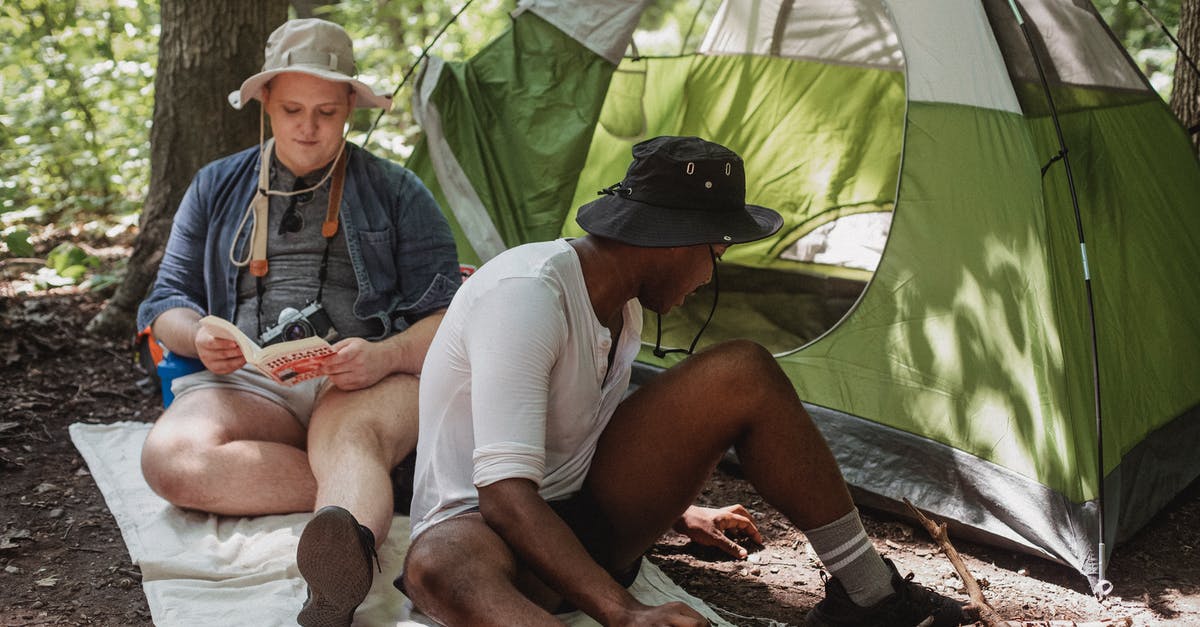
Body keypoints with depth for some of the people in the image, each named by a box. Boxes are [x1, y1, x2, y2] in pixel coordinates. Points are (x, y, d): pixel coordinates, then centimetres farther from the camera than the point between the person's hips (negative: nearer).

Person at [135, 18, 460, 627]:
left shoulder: (397, 192, 15)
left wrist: (384, 355, -16)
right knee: (171, 456, -32)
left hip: (368, 382, -2)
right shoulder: (216, 187, 22)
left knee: (348, 438, -40)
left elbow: (444, 317, 7)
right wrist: (200, 337, -6)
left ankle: (345, 555, -69)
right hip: (246, 381, 3)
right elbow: (168, 302, 21)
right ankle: (361, 496, -28)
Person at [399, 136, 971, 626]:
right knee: (438, 564, -46)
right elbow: (506, 496, -34)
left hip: (589, 519, 7)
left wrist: (676, 514, 30)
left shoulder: (621, 304, 3)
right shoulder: (524, 294, -26)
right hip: (486, 529, -7)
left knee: (744, 373, -9)